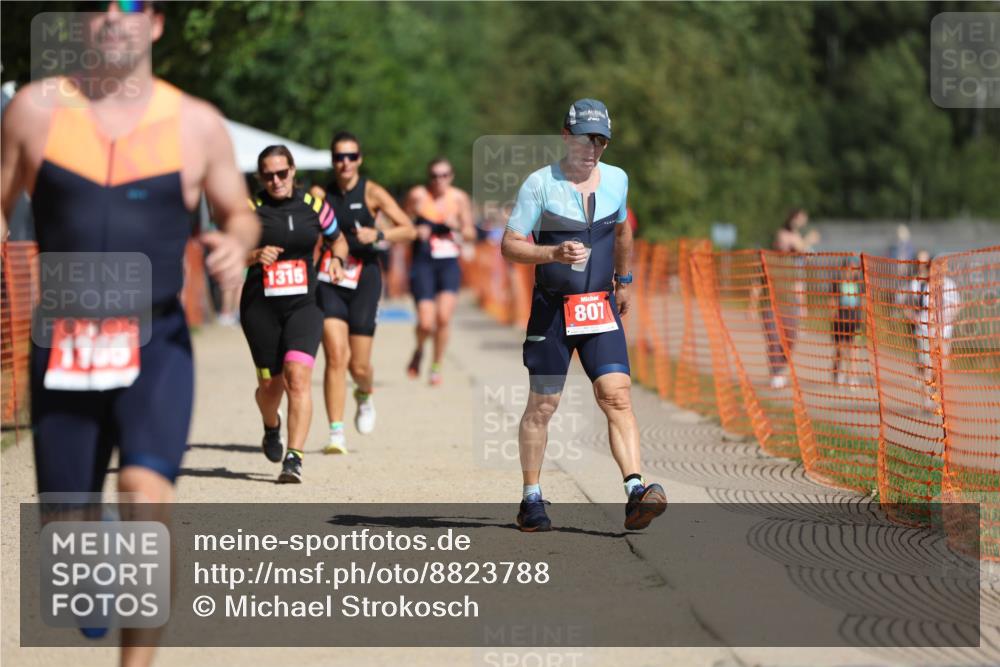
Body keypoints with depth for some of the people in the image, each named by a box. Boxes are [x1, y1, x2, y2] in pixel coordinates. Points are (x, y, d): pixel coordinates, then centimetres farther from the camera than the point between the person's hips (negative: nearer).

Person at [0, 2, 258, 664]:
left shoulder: (196, 125, 2)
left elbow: (240, 213, 15)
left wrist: (236, 244, -8)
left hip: (156, 344, -1)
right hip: (62, 346, 1)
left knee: (147, 493, -24)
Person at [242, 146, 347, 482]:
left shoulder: (314, 206, 4)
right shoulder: (249, 210, -1)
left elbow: (337, 240, 20)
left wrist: (337, 259, -1)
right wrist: (254, 255, -20)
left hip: (303, 305, 0)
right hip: (260, 306, 0)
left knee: (298, 376, -19)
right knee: (270, 384, 8)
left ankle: (294, 458, -22)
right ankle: (271, 427, 44)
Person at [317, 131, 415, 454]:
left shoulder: (371, 193, -1)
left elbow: (408, 230, -4)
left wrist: (377, 235, -19)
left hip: (364, 278, -1)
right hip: (330, 280, 1)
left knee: (359, 366, 1)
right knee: (335, 356, -15)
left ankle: (366, 395, 39)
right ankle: (336, 434, -15)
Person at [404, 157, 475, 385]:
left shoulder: (459, 198, 3)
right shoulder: (418, 196, -3)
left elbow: (471, 233, 11)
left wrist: (457, 226, -9)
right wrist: (415, 231, -12)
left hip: (449, 264, 1)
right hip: (423, 264, -1)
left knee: (443, 316, -16)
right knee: (426, 323, -10)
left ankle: (436, 366, 5)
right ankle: (419, 349, 26)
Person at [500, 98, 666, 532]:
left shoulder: (617, 180, 7)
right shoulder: (540, 184, -6)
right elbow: (509, 244, -7)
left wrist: (623, 280, 30)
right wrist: (554, 254, -23)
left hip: (601, 308, 3)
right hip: (552, 307, -3)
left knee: (617, 397, -12)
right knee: (542, 404, 2)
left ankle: (635, 492, -21)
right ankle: (531, 500, 16)